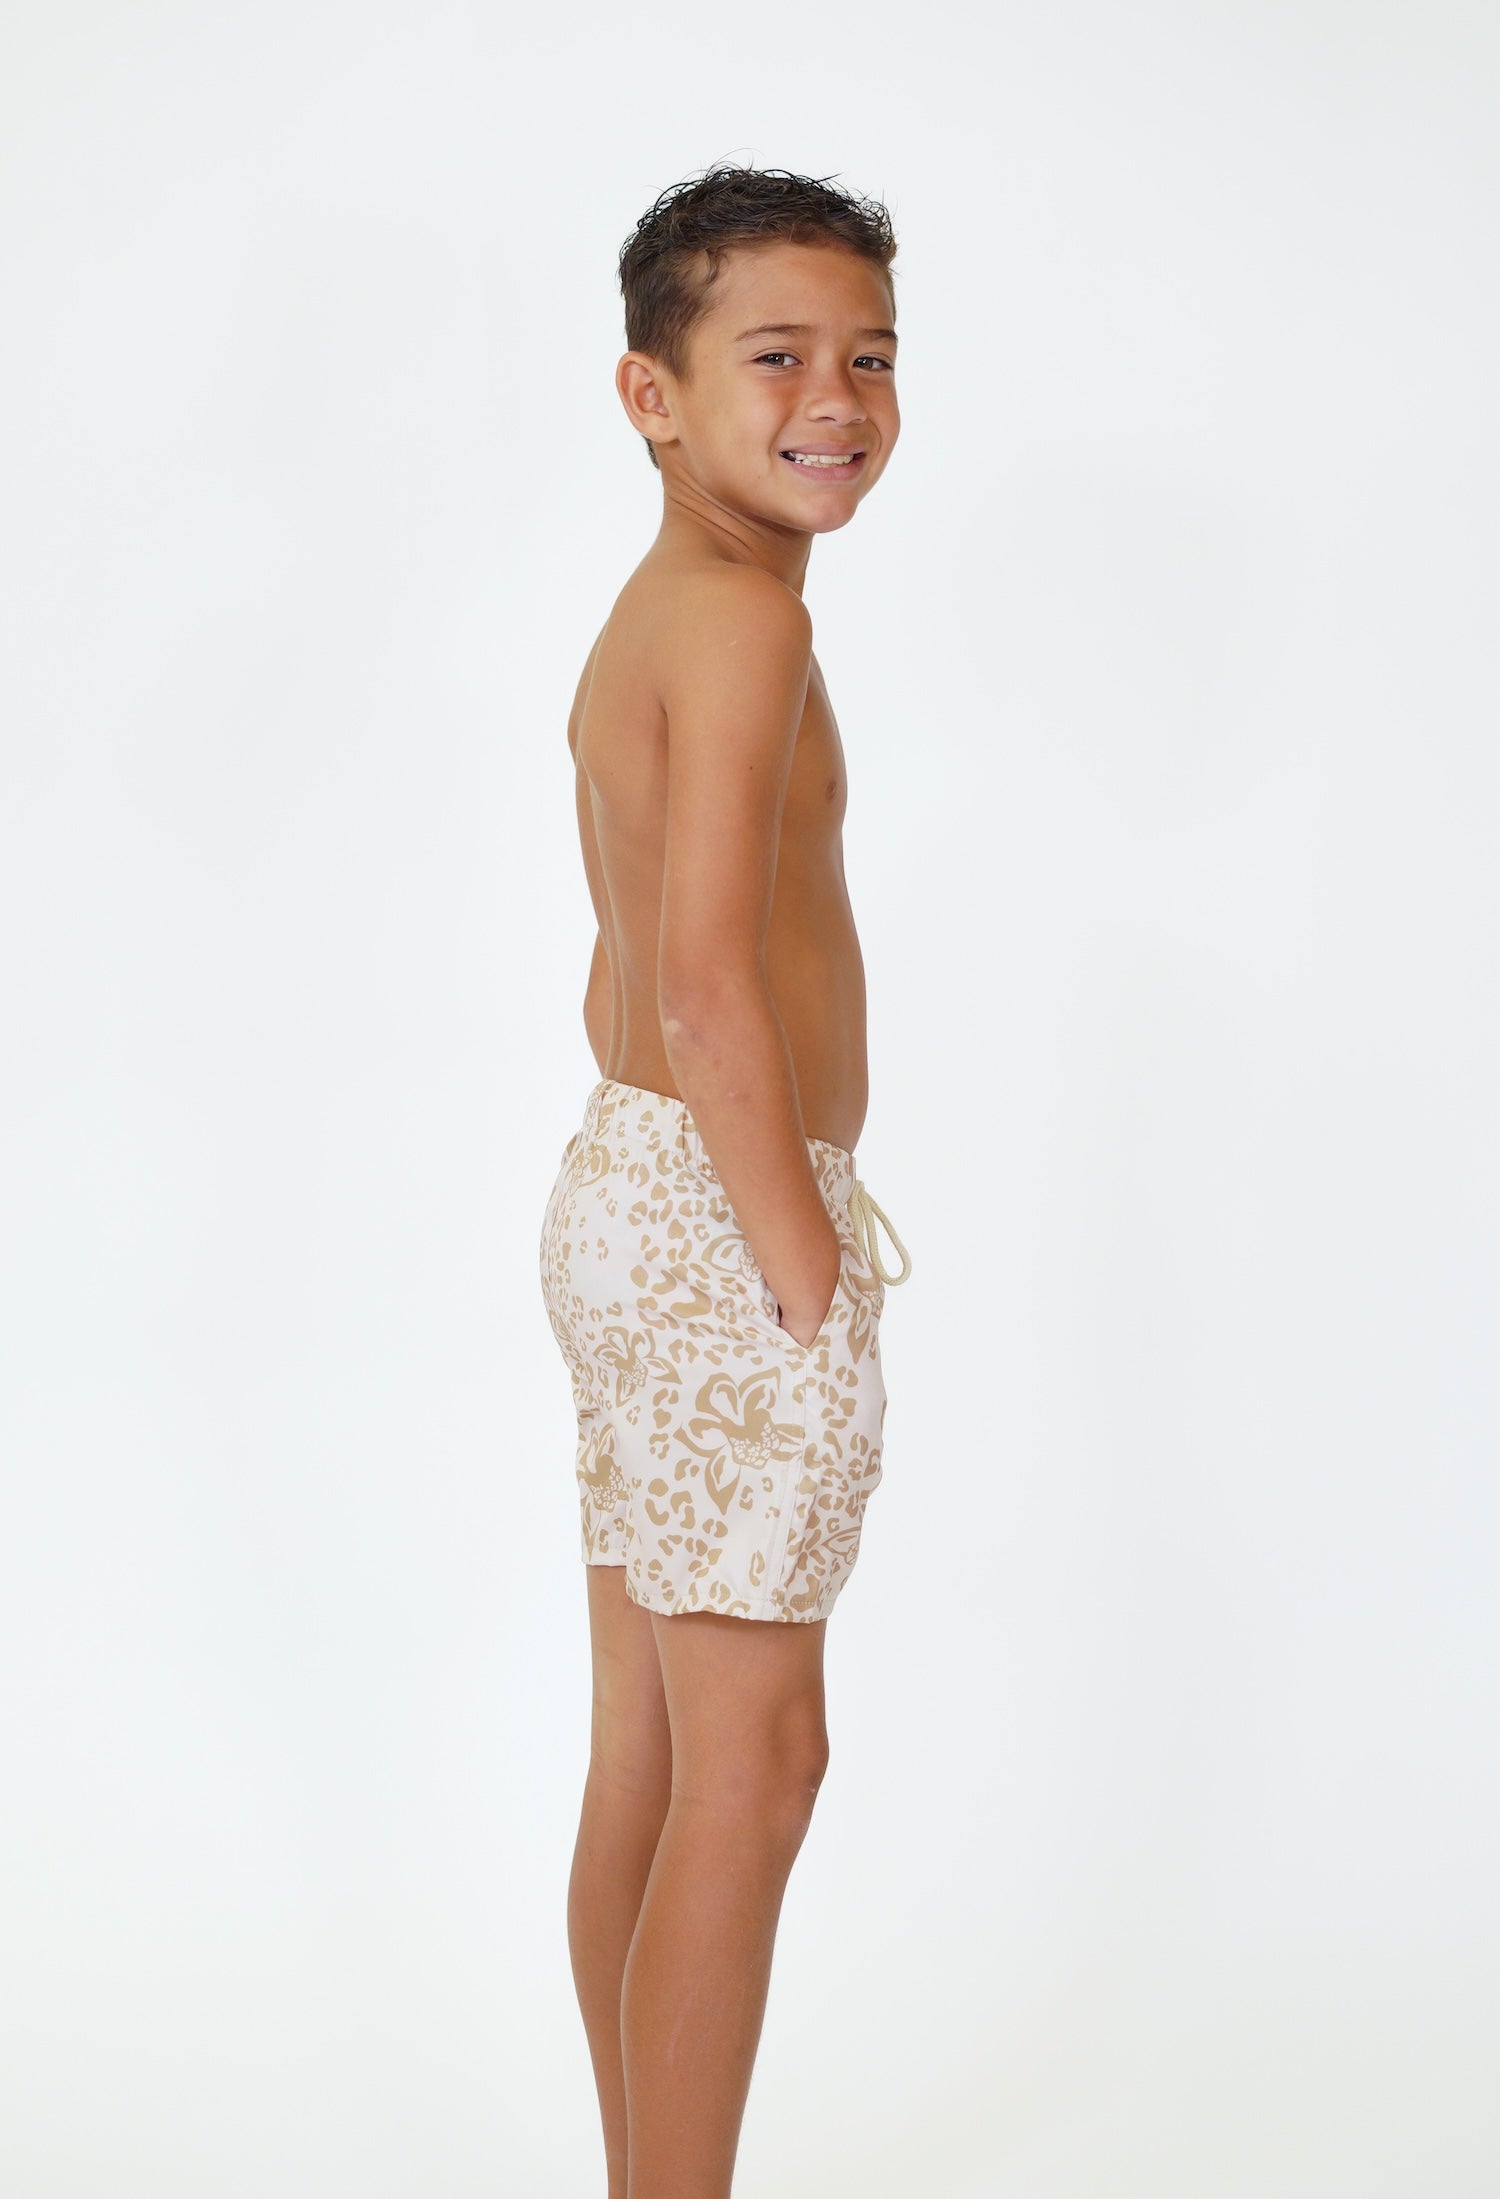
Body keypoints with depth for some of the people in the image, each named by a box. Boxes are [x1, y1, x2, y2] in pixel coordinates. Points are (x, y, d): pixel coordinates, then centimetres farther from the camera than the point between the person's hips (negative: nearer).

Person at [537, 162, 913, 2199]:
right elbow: (708, 978, -24)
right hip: (727, 1218, -10)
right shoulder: (744, 614, -16)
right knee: (755, 1765, -3)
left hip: (628, 1188, 10)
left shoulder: (643, 623, 16)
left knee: (649, 1757, 14)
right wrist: (804, 1268, -17)